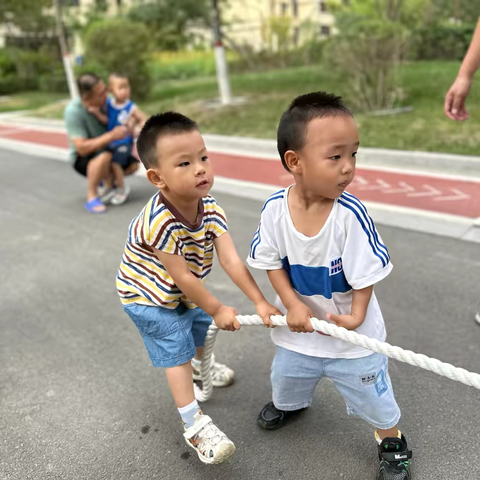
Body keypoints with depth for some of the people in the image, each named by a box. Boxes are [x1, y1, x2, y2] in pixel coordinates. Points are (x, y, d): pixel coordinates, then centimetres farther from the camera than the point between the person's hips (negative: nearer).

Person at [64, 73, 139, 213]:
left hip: (105, 150, 6)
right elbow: (82, 148, -32)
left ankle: (107, 179, 16)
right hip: (82, 159, -6)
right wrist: (111, 136, -37)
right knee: (104, 156, -37)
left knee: (133, 164, -12)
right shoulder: (73, 111, -28)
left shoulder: (105, 101, -12)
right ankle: (92, 196, -18)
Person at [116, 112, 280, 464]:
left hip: (185, 290, 7)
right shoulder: (159, 223, -39)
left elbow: (231, 260, -21)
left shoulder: (211, 210, -19)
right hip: (147, 295, -7)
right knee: (176, 352, -7)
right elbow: (182, 278, -31)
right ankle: (194, 425, 7)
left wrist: (260, 302, -25)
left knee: (199, 328, 27)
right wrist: (217, 310, -21)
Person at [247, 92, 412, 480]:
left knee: (372, 393, 15)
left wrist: (356, 318, -27)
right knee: (286, 375, 30)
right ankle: (289, 403, 65)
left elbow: (365, 273, -18)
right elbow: (271, 261, -9)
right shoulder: (275, 209, -21)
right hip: (300, 324, 4)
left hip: (352, 332, -3)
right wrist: (292, 304, -18)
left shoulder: (351, 214, -28)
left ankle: (392, 441, 46)